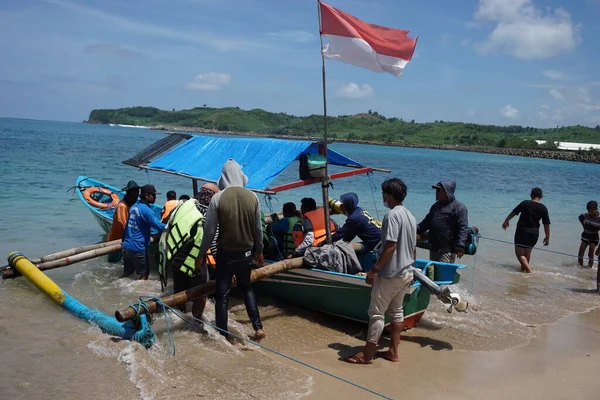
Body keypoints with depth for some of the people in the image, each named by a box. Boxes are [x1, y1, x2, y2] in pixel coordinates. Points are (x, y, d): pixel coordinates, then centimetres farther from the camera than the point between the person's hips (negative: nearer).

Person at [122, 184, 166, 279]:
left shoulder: (133, 206, 11)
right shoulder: (146, 210, -16)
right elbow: (158, 226, -22)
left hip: (126, 246, 8)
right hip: (137, 248, -8)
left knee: (127, 272, 20)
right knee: (143, 274, 4)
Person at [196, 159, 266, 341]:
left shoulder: (218, 198, -14)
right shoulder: (253, 197, -5)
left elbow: (209, 230, -11)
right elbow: (258, 229, 3)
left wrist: (201, 254, 2)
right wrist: (259, 251, 17)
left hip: (225, 254, -3)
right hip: (246, 253, 4)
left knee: (222, 295, 9)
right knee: (247, 289, 23)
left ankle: (223, 335, 15)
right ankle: (258, 327, 17)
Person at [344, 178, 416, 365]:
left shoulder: (392, 215, -17)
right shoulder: (410, 216, 12)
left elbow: (390, 246, -24)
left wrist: (375, 269, -20)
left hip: (390, 274, -9)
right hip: (406, 273, 9)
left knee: (377, 312, -2)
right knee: (396, 311, 16)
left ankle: (367, 354, 5)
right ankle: (393, 352, 23)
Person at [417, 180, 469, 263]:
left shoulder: (459, 207, -7)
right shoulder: (436, 206, 18)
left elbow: (463, 228, -14)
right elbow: (426, 222, 26)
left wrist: (460, 247, -22)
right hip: (433, 249, 8)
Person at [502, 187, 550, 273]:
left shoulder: (525, 203, -8)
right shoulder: (543, 208, -3)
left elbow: (514, 212, 0)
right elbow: (546, 225, -2)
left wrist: (506, 221, 16)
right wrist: (547, 237, 8)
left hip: (522, 231, -3)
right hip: (534, 233, 3)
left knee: (519, 253, 2)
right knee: (527, 253, 20)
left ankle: (528, 269, -14)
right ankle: (523, 268, 32)